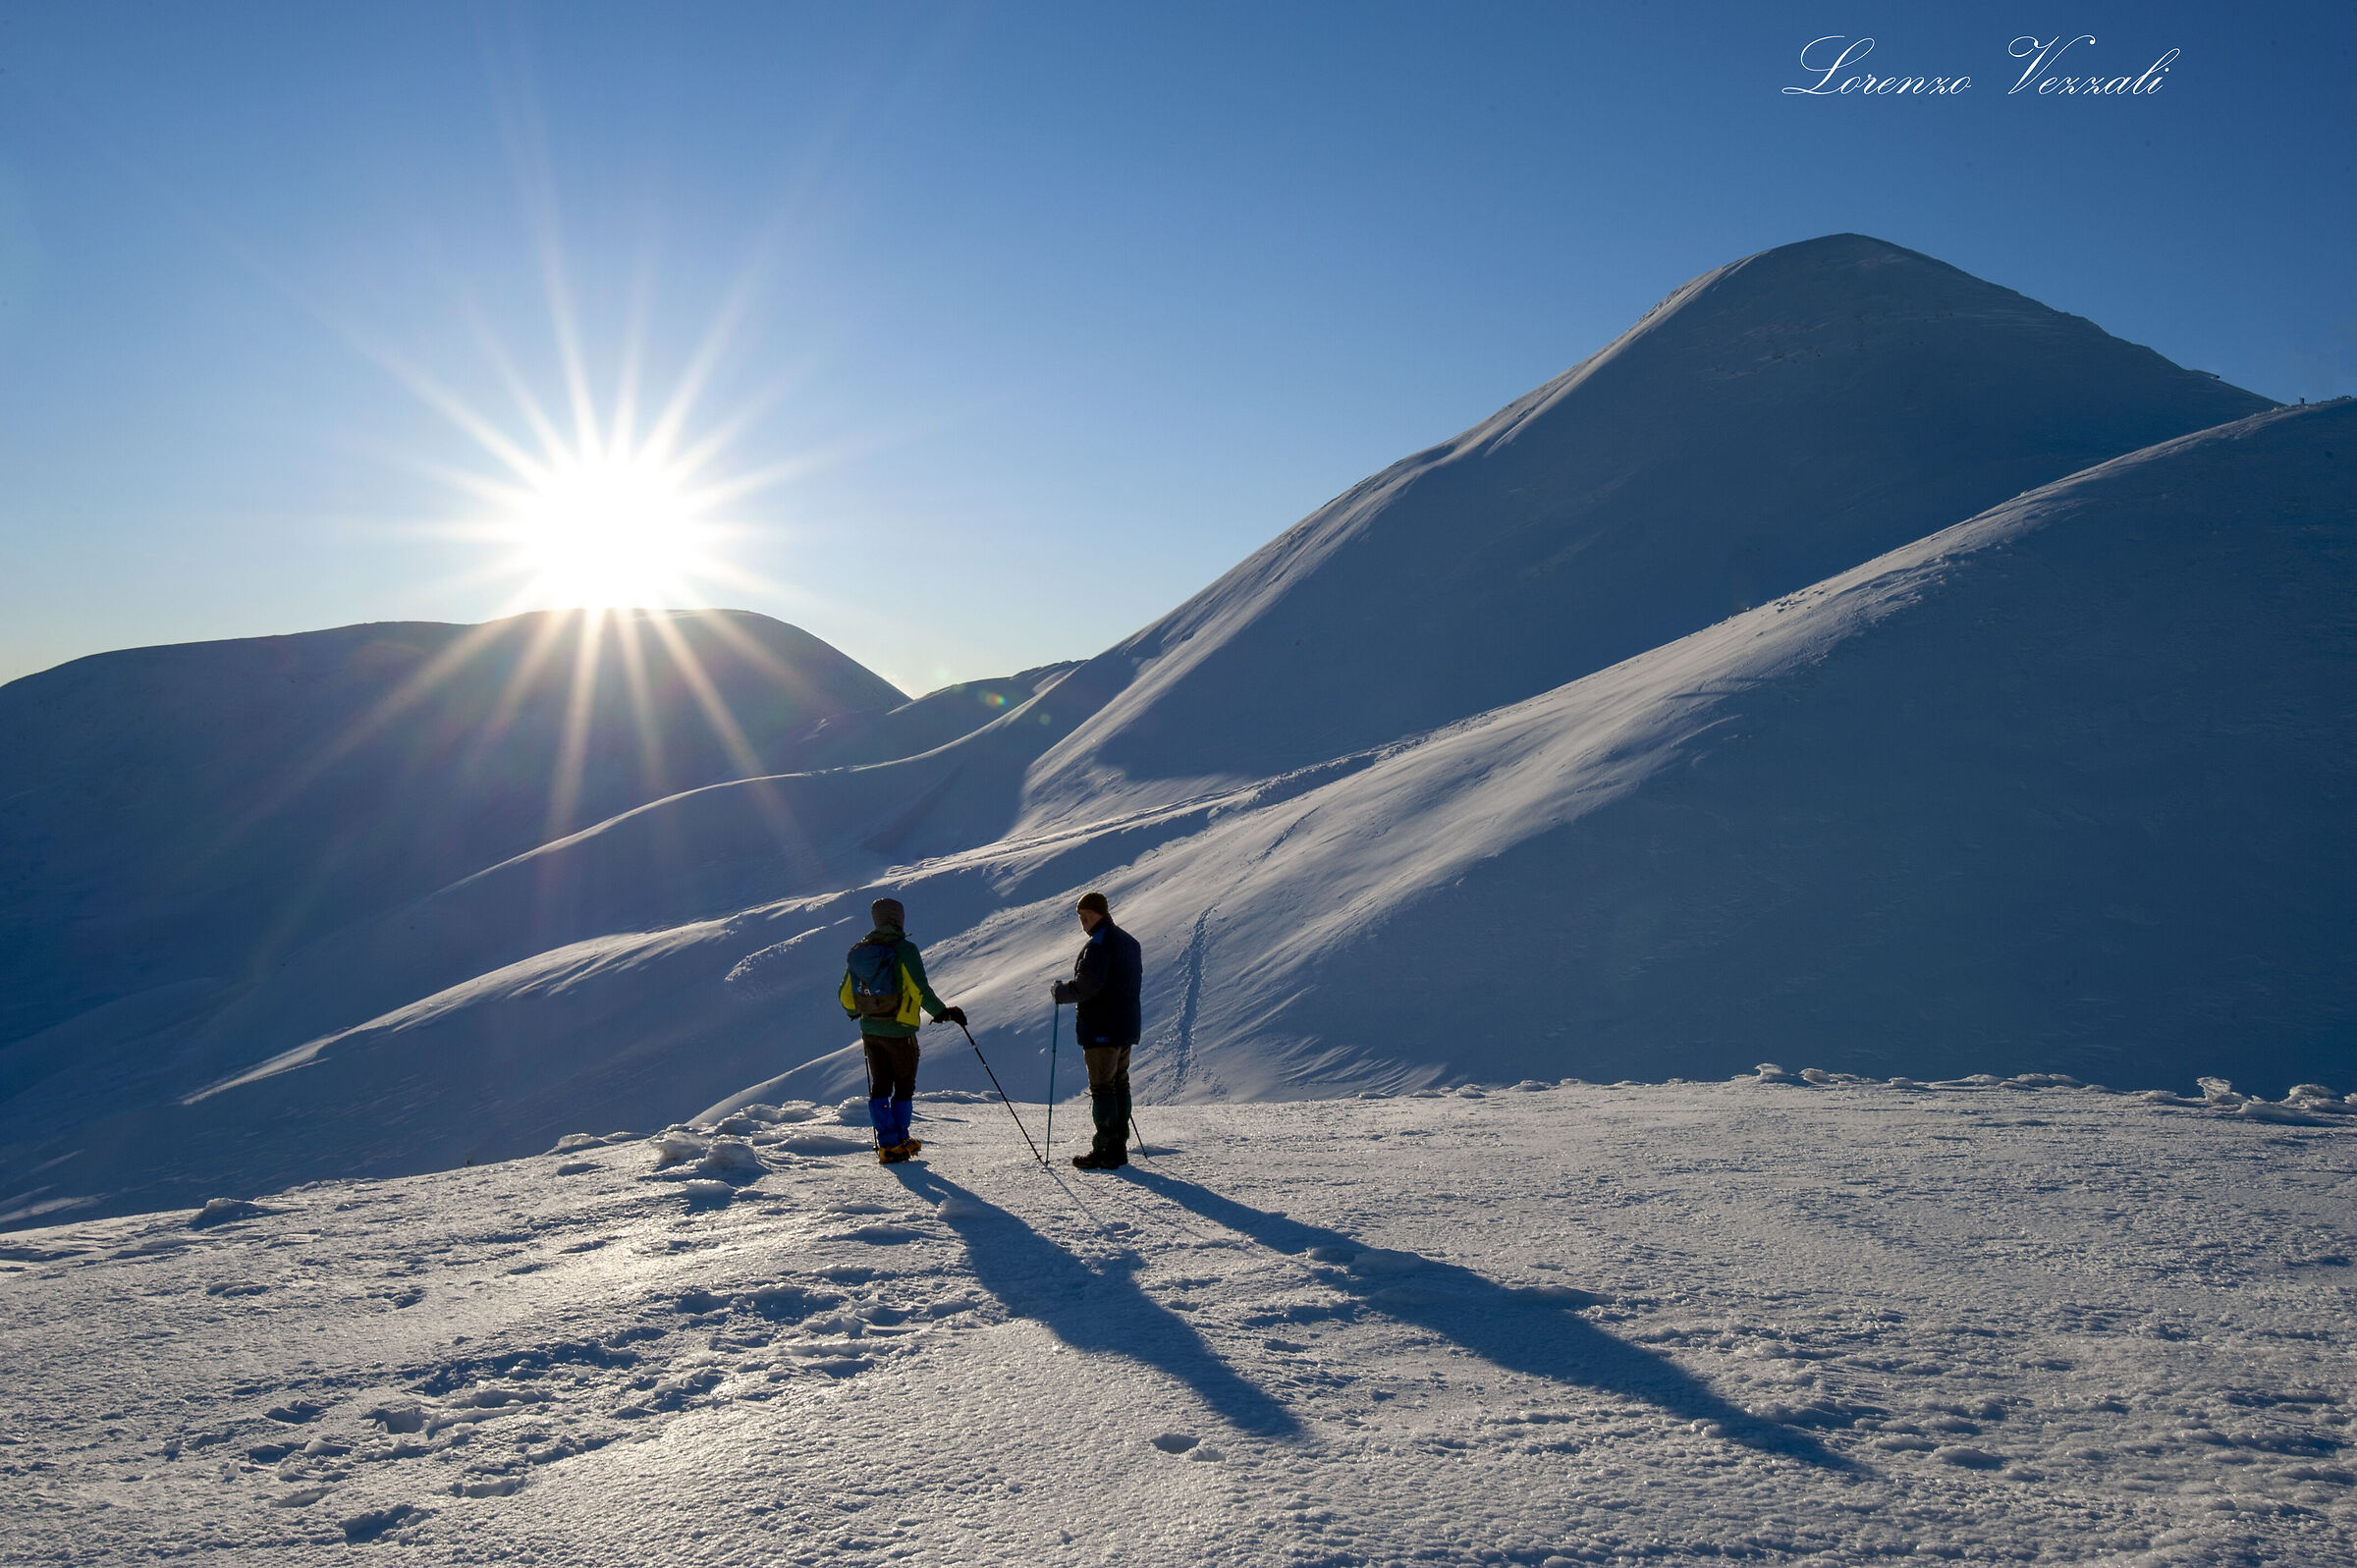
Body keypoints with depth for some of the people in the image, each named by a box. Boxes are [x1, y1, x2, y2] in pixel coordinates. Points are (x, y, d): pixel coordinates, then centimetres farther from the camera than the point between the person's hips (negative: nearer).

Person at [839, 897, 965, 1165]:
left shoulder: (858, 951, 3)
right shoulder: (904, 949, -15)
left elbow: (846, 996, 11)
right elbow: (920, 991, -22)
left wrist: (853, 1012, 31)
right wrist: (944, 1012, -12)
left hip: (869, 1030, 5)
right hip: (899, 1032, -5)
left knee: (879, 1086, 13)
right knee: (904, 1087, 10)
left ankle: (887, 1144, 11)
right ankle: (898, 1143, 13)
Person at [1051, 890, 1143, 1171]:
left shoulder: (1098, 945, -16)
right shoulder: (1129, 941, 15)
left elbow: (1086, 987, -22)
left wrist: (1061, 990, -4)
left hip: (1101, 1029, -9)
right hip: (1126, 1026, 9)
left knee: (1101, 1088, -5)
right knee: (1119, 1085, 13)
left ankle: (1106, 1150, -4)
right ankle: (1120, 1147, 17)